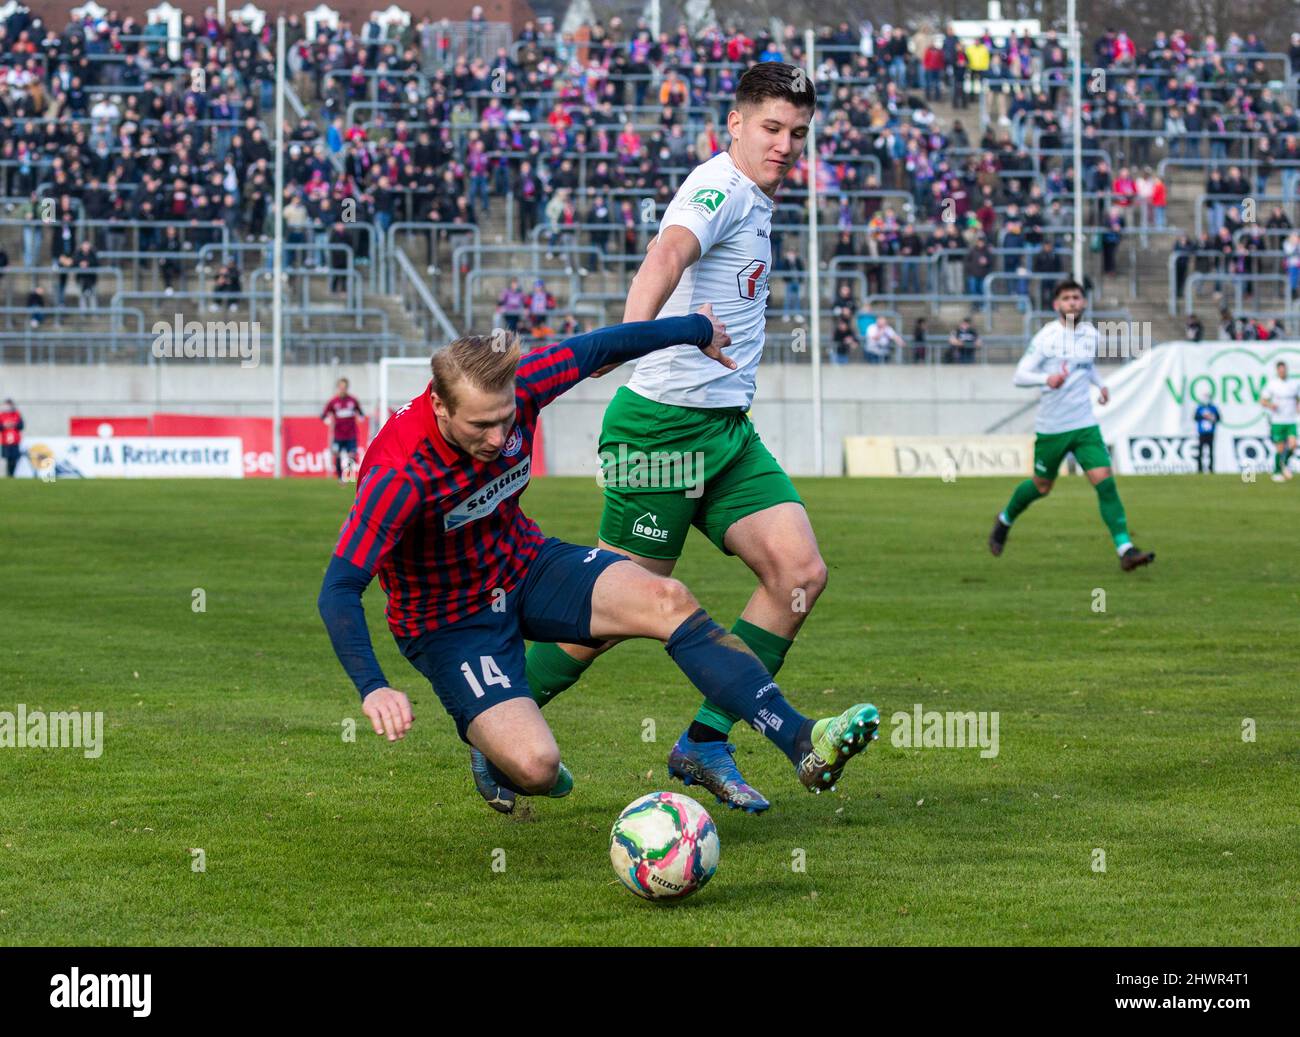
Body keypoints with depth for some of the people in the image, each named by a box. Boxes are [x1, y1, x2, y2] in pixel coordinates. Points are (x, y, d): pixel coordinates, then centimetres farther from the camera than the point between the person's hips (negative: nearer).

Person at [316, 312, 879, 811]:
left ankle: (803, 742, -20)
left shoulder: (515, 389, -18)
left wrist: (699, 329, 16)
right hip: (450, 622, -5)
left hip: (526, 564, 5)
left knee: (667, 600, -20)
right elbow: (338, 591, -35)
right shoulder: (401, 473, -34)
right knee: (536, 769, -23)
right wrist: (373, 689, -49)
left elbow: (600, 347, 1)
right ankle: (497, 755, 17)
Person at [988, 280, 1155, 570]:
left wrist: (1100, 383, 8)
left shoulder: (1090, 334, 6)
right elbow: (1020, 375, -13)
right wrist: (1046, 379, -32)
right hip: (1051, 427, -3)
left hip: (1085, 425, 3)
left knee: (1105, 482, -13)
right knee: (1042, 486, 13)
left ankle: (1125, 550, -16)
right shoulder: (1046, 337, -10)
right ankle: (1005, 520, 43)